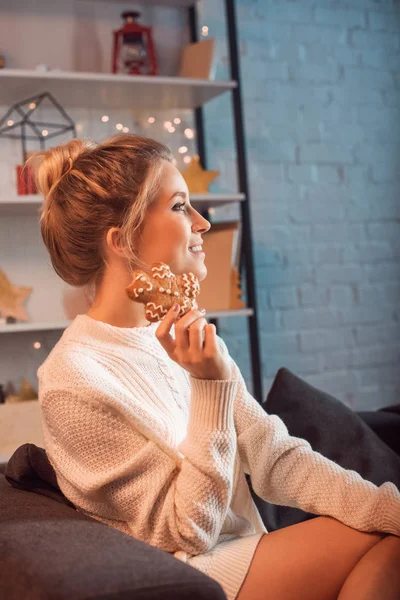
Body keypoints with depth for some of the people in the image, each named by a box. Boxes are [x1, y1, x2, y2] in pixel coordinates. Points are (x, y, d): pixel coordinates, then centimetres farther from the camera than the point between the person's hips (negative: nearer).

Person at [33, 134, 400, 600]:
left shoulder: (184, 334, 3)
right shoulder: (72, 380, -19)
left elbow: (277, 457, -3)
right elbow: (189, 532, -16)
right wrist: (210, 384, -24)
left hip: (246, 557, 7)